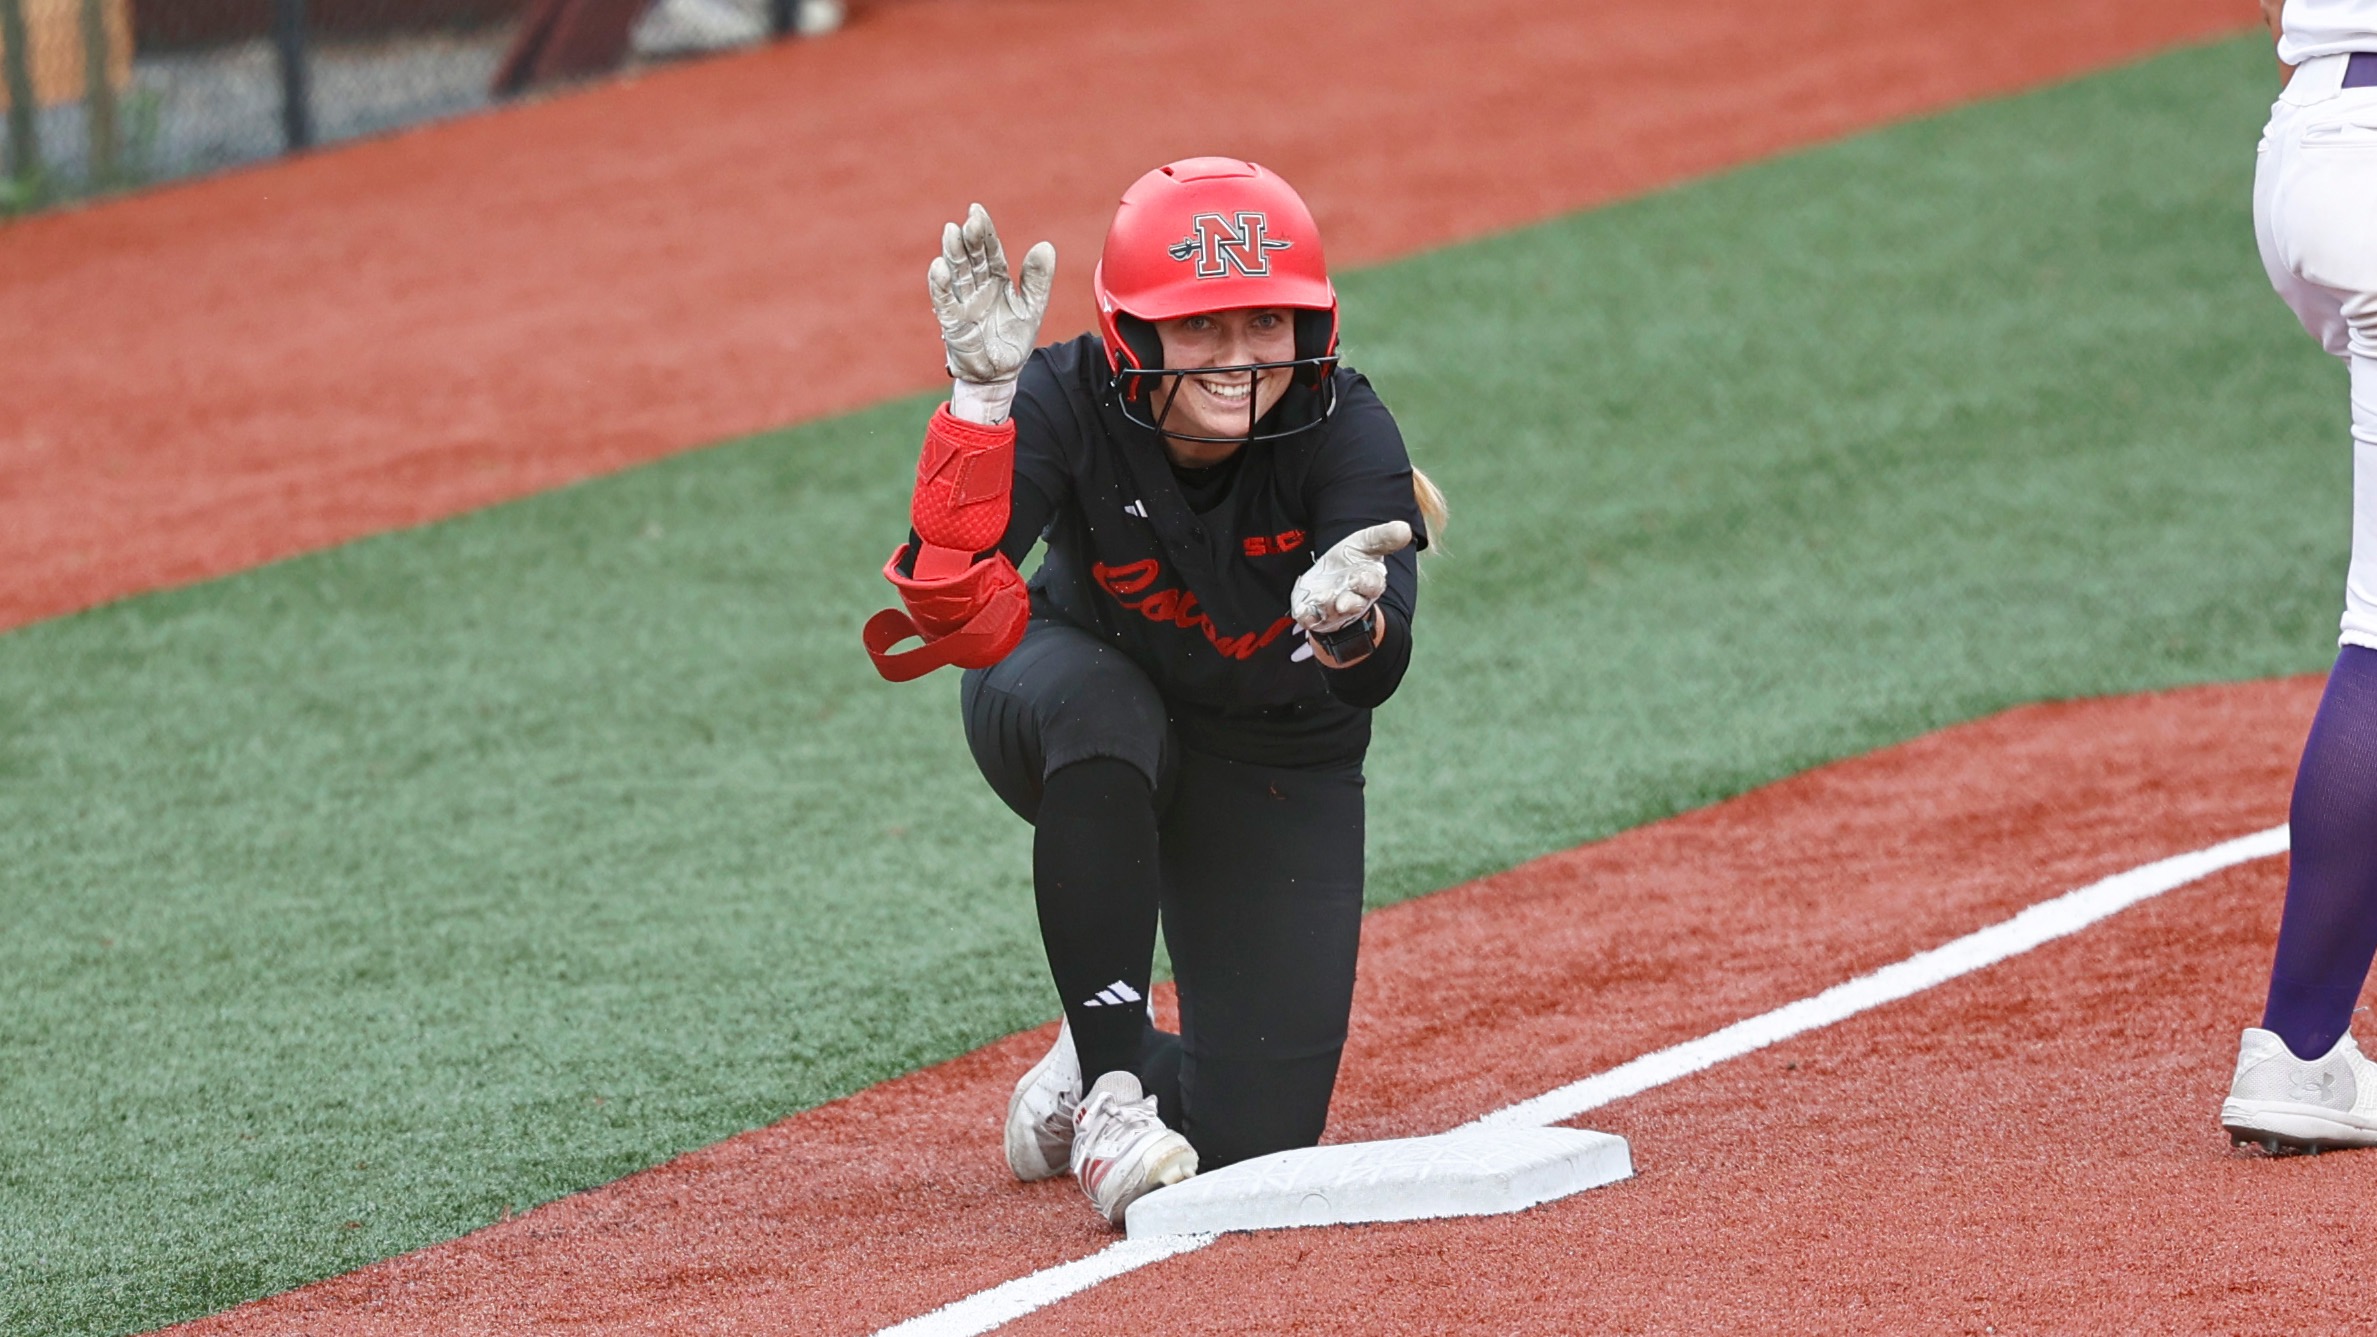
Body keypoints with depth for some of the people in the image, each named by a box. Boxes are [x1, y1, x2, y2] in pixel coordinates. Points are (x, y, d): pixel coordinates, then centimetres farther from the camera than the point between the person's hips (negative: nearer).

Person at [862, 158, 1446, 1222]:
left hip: (1277, 765, 1)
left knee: (1256, 1135, -7)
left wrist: (1343, 624, -63)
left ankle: (1100, 1072, 31)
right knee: (1097, 705, -41)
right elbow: (950, 596, -43)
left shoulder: (1346, 435, -27)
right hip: (1080, 711, -1)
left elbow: (1377, 675, -40)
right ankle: (1111, 1084, -27)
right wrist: (981, 394, -53)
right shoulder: (1068, 407, -28)